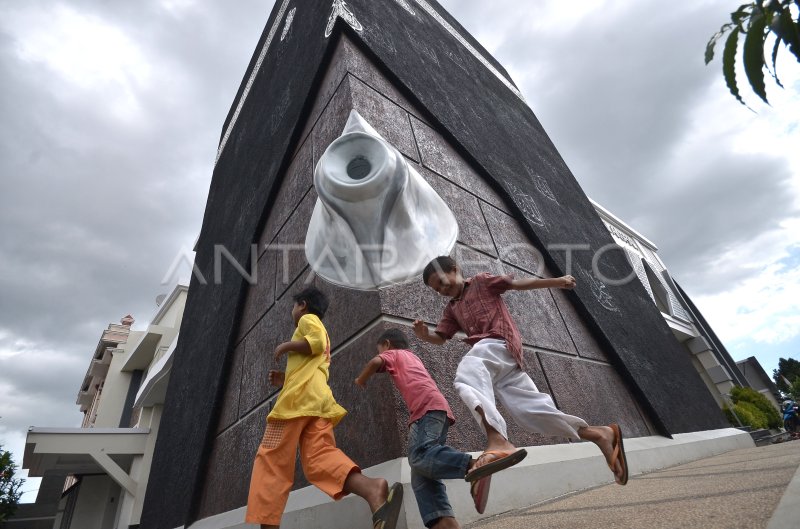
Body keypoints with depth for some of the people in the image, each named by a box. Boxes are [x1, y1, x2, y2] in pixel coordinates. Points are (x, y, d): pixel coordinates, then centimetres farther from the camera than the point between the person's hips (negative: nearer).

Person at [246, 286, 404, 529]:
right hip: (319, 398, 7)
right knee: (321, 457, -11)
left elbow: (316, 343, -11)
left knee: (272, 460, -2)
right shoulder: (322, 331, 36)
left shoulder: (307, 319, 12)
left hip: (299, 397, -7)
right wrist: (286, 378, 31)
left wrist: (285, 346, 2)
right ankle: (372, 489, -35)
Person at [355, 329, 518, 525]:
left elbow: (375, 362, -4)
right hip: (435, 407, 8)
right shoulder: (412, 357, 38)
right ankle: (445, 523, -17)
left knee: (420, 457, -27)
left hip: (429, 407, -8)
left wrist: (361, 380, 12)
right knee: (421, 477, -1)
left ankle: (474, 465, -38)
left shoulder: (392, 353, 16)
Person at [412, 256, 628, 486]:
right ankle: (600, 435, 6)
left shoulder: (481, 281, 14)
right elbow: (440, 338, 26)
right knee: (530, 407, -2)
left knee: (466, 378, -33)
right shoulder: (451, 308, 31)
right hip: (502, 364, 8)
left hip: (498, 344, -7)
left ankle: (498, 441, -52)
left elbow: (518, 283, 8)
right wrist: (423, 335, 2)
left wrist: (558, 281, -2)